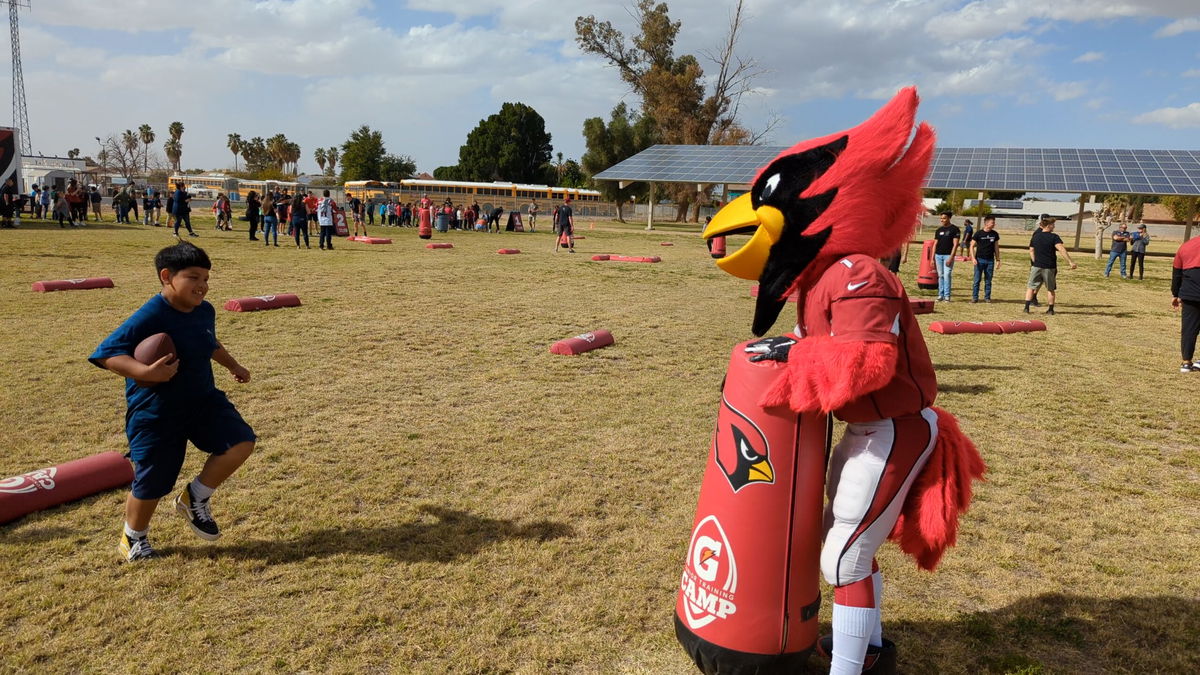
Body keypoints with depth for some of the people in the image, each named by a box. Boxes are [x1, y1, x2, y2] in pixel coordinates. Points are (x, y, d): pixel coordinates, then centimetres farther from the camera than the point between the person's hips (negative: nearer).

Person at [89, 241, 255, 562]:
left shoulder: (205, 311, 0)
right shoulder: (149, 317, -22)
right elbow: (105, 353, -24)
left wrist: (233, 366, 29)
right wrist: (144, 372, -37)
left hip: (203, 400, 6)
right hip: (155, 413, -6)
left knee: (242, 442, -12)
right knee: (151, 484, 5)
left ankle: (195, 498, 10)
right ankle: (133, 538, 36)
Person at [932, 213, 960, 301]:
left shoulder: (954, 229, -3)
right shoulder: (939, 229, 12)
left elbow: (955, 244, -8)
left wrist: (951, 257, -15)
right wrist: (933, 258, 8)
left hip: (948, 255, -5)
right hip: (938, 255, 5)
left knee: (947, 275, -9)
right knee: (940, 276, 7)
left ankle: (947, 296, -6)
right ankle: (940, 295, 11)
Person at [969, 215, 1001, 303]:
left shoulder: (995, 234, 7)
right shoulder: (979, 233, -4)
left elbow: (996, 247, 14)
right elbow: (972, 246, -1)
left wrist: (998, 260, 11)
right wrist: (973, 258, -12)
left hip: (990, 260, 3)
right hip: (980, 259, -3)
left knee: (988, 281, 7)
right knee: (977, 279, -1)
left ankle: (987, 297, 13)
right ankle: (975, 297, 5)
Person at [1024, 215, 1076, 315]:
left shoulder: (1035, 236, 4)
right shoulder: (1054, 237, -10)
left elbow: (1031, 251, 11)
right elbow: (1062, 249, -23)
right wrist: (1071, 262, -26)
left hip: (1037, 266, 2)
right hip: (1050, 267, -2)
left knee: (1031, 287, 9)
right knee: (1050, 289, 12)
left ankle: (1026, 307, -2)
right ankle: (1050, 309, 16)